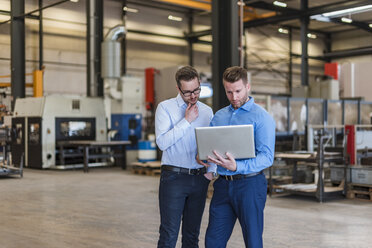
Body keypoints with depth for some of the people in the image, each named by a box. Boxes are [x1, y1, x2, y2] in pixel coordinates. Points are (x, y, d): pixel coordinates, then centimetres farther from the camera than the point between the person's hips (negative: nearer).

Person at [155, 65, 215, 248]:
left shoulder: (207, 111, 11)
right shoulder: (165, 108, -2)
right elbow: (162, 142, -14)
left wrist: (211, 170, 1)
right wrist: (187, 120, -13)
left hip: (200, 178, 4)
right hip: (174, 177, -4)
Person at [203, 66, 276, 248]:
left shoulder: (261, 117, -7)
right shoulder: (218, 116, 13)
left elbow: (267, 157, -16)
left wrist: (237, 167, -29)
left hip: (249, 185, -5)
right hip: (223, 185, 5)